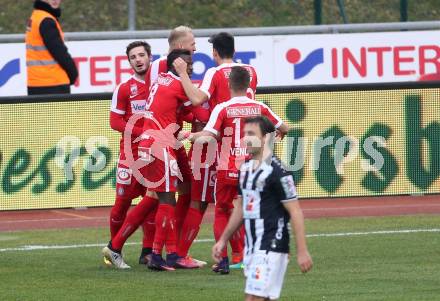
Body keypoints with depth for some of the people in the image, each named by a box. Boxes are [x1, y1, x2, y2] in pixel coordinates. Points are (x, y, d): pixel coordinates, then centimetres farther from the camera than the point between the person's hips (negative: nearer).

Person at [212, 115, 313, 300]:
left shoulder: (277, 172, -14)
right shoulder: (246, 169, 12)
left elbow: (295, 212, -14)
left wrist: (302, 251, -16)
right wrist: (223, 240, 23)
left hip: (271, 248, -8)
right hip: (251, 248, 8)